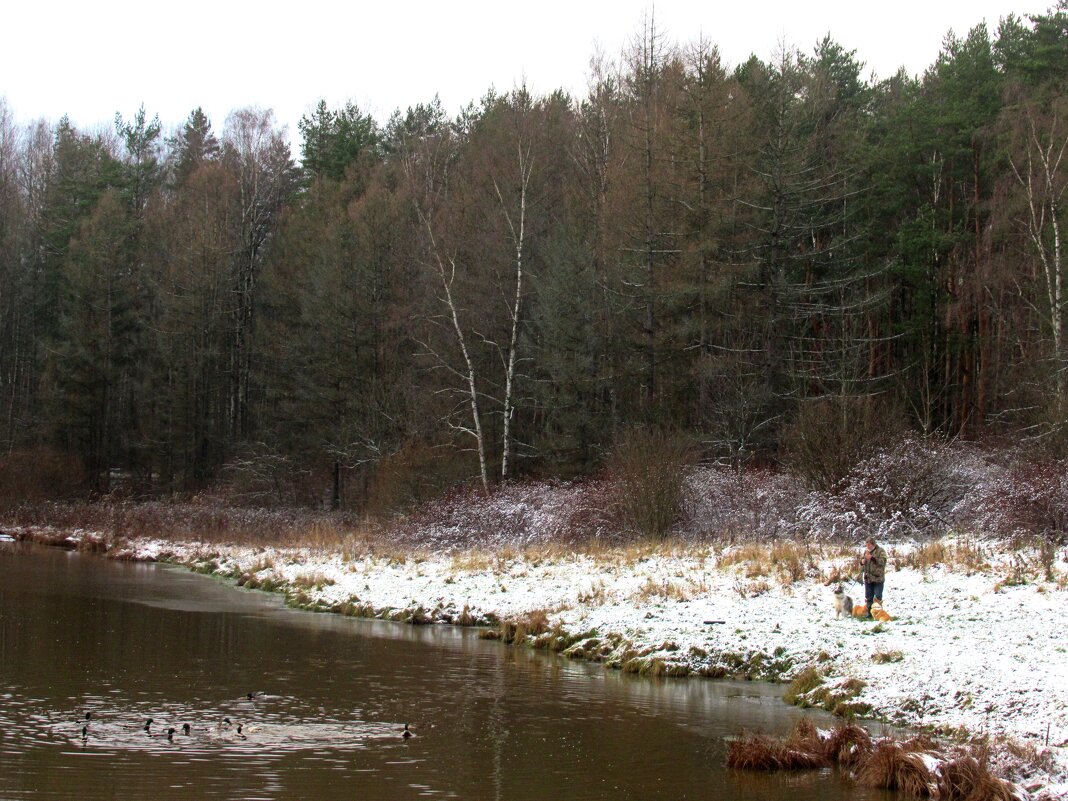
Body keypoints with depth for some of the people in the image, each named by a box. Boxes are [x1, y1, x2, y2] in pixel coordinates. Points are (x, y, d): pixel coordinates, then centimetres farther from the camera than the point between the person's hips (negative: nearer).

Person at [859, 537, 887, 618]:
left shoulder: (880, 551, -8)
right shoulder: (866, 551, 11)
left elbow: (882, 562, -20)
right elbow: (862, 560, 24)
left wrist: (872, 558, -27)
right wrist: (862, 561, 0)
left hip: (878, 579, -6)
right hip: (868, 578, 6)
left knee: (878, 598, -2)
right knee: (868, 598, 11)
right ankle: (869, 612, 19)